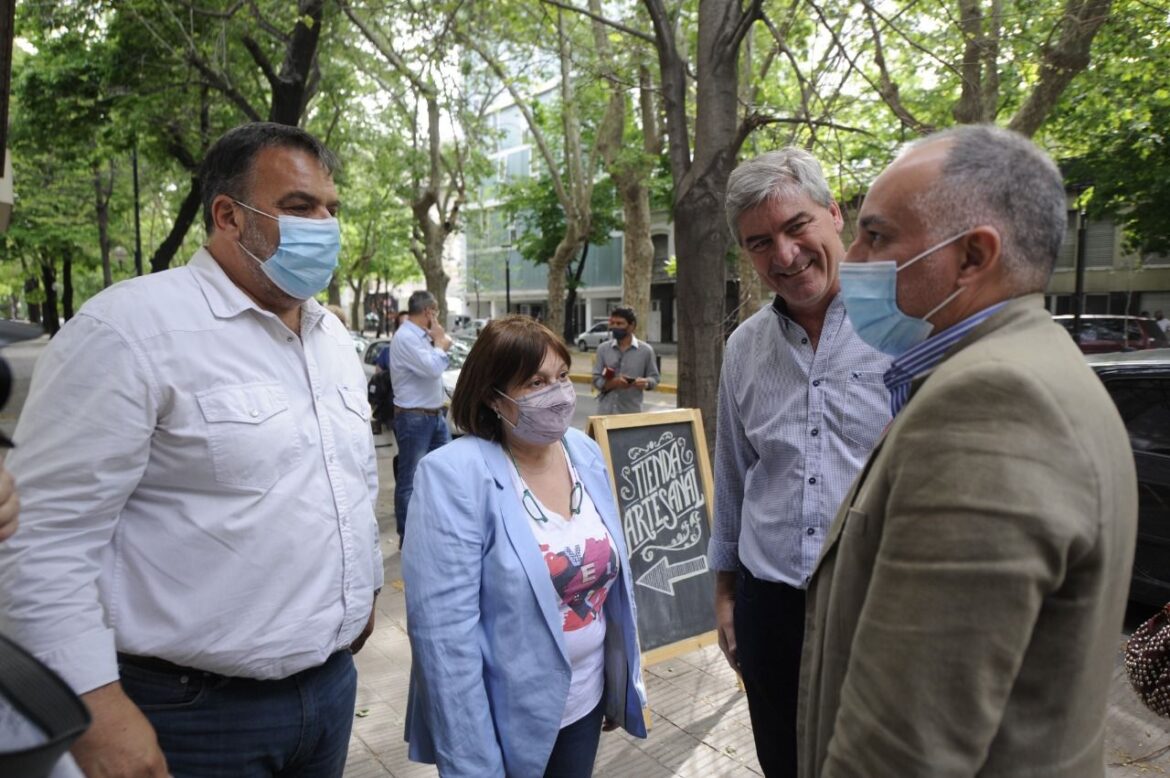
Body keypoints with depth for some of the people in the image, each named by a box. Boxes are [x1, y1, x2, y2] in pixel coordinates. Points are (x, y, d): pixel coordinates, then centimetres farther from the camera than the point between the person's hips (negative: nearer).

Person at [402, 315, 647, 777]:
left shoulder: (585, 452, -2)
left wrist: (626, 681, 11)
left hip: (586, 700, 6)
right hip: (506, 720, -5)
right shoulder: (455, 475, -21)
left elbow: (612, 571, 6)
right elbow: (445, 630, -22)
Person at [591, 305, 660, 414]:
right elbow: (596, 381, 1)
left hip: (632, 413, -2)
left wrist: (646, 383, -18)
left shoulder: (645, 350, 1)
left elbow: (654, 378, 6)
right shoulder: (603, 349, 5)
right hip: (605, 412, 2)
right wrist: (614, 382, -19)